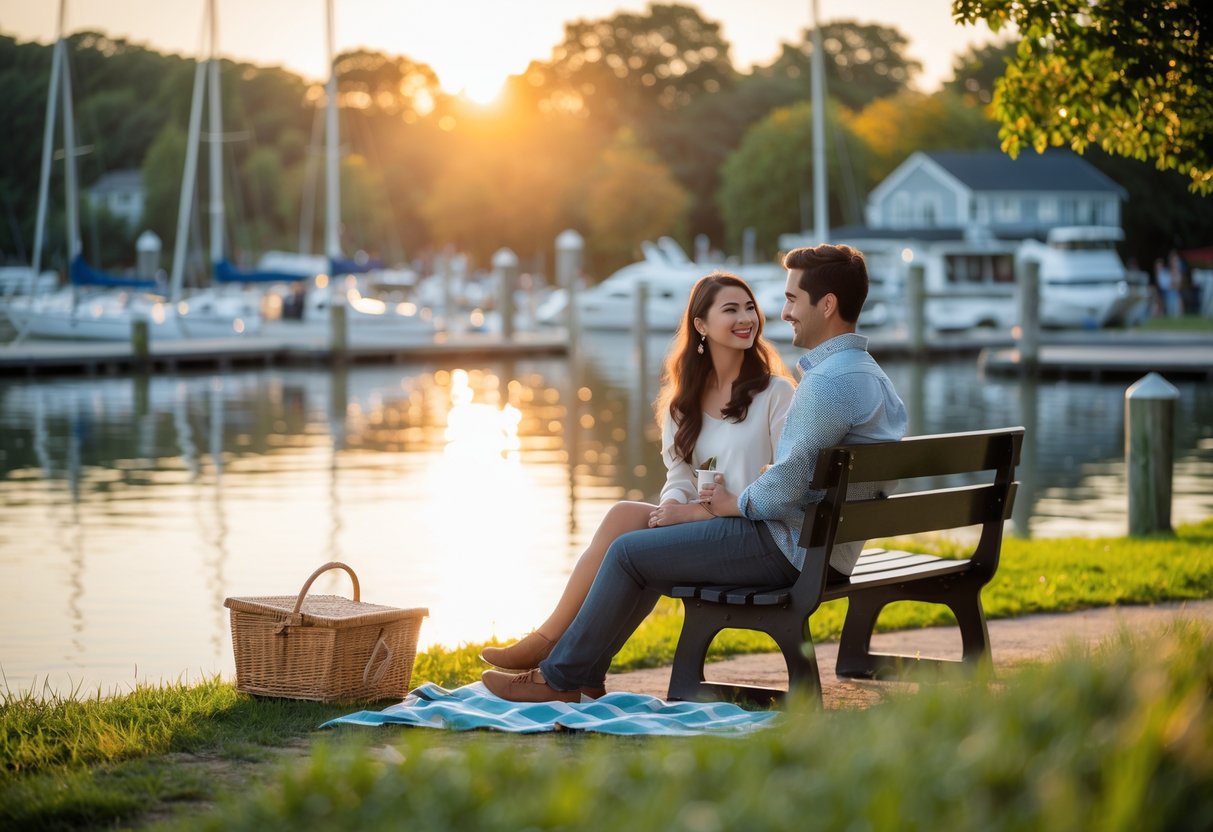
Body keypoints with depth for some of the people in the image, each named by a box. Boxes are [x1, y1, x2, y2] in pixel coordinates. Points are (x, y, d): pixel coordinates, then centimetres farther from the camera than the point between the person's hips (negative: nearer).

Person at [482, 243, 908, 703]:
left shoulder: (831, 382, -22)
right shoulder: (869, 373, 14)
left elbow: (789, 482, -26)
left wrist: (736, 503, -7)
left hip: (784, 547, -11)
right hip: (815, 546, 11)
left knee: (629, 552, -3)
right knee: (653, 544, 22)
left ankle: (561, 677, 10)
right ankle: (584, 666, 24)